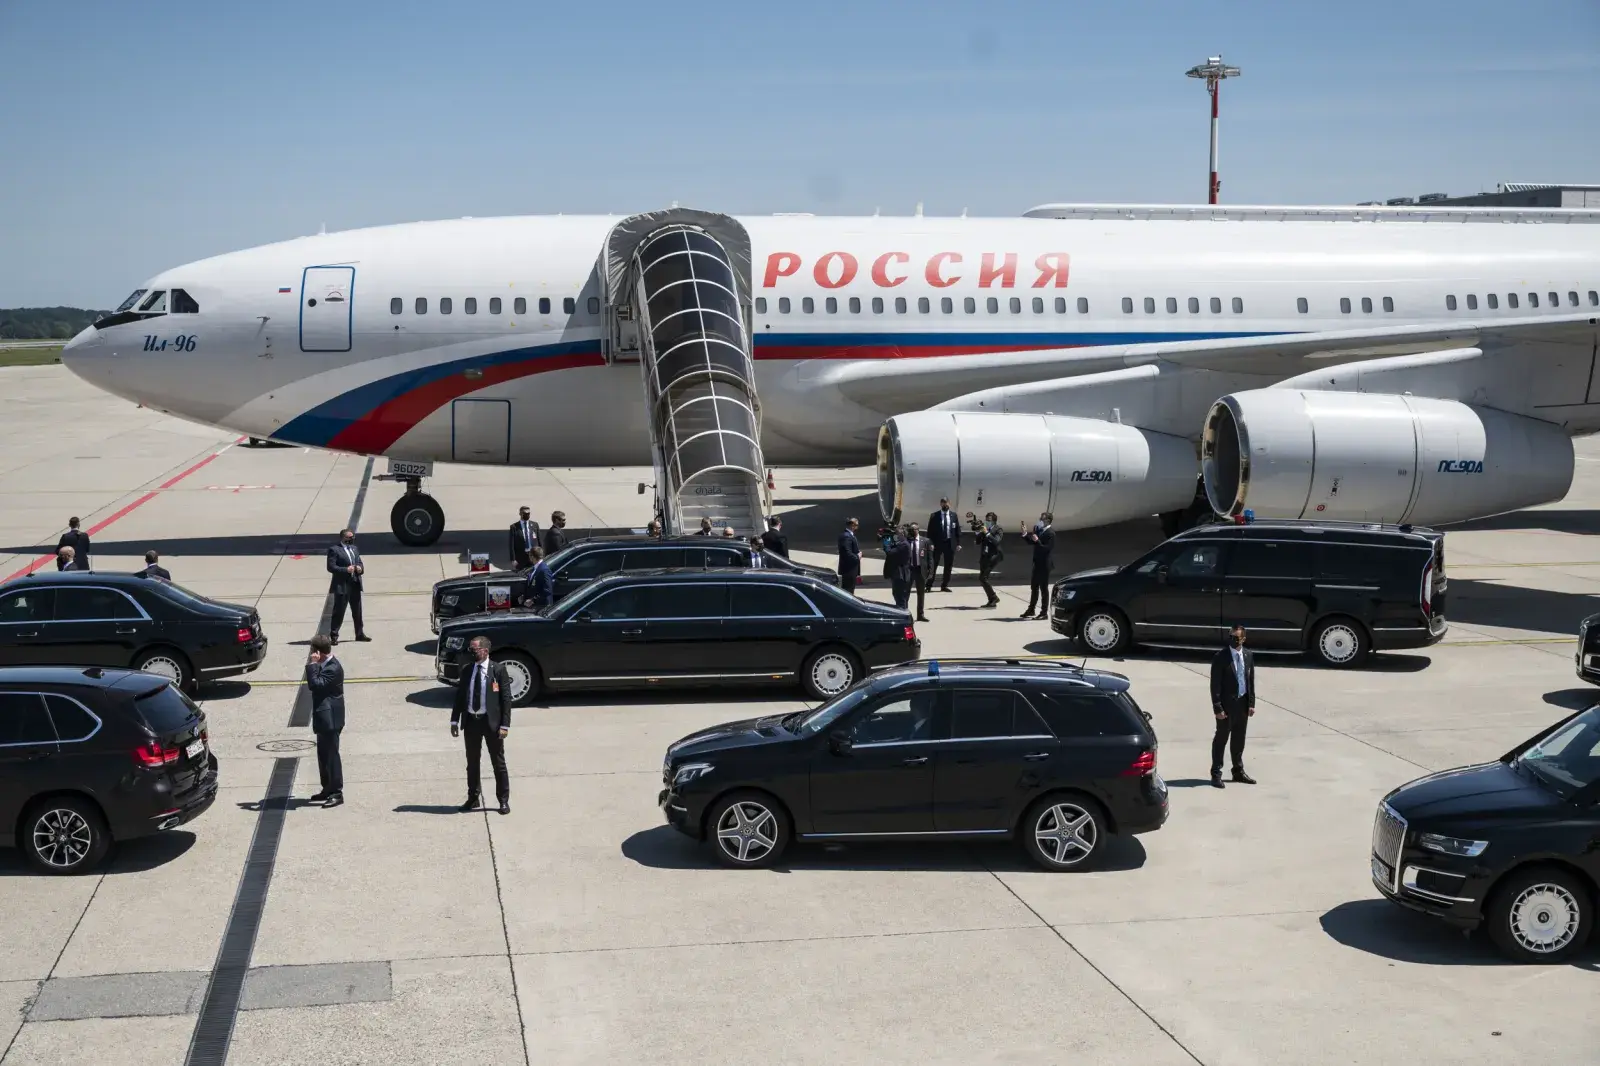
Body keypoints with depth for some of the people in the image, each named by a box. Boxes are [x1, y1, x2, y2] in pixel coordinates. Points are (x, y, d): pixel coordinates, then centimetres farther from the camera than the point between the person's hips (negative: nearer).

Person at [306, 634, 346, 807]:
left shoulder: (333, 668, -21)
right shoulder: (325, 665, 10)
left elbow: (315, 684, -26)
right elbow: (314, 684, 13)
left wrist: (312, 665, -22)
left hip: (330, 718, -10)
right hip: (324, 717, 10)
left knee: (331, 755, -5)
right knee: (324, 754, 17)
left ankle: (337, 793, -1)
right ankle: (328, 789, 26)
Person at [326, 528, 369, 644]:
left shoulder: (354, 548, 16)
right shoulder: (334, 550, -7)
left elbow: (360, 563, 22)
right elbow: (331, 567, -14)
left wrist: (360, 568, -1)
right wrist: (346, 570, -22)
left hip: (355, 585, 7)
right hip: (342, 586, -7)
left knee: (357, 611, 13)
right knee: (339, 612, -3)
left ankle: (360, 634, 23)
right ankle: (333, 635, 3)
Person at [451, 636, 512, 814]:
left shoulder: (498, 669, -7)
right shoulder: (467, 670, 6)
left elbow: (506, 698, -8)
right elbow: (459, 696, 10)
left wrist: (505, 725, -13)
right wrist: (455, 720, 3)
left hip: (491, 721, -4)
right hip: (471, 721, 4)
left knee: (498, 763, 4)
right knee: (472, 762, 13)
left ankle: (504, 801, 13)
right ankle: (472, 799, 25)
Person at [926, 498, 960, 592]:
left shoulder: (953, 515, 6)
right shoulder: (934, 516, -2)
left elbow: (957, 529, 7)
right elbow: (930, 531, -3)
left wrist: (958, 543, 1)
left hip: (950, 543, 3)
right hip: (937, 543, -3)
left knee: (948, 566, 6)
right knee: (933, 565, 0)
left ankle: (944, 585, 14)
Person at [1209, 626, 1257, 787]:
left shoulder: (1248, 655, 4)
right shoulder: (1220, 657, -14)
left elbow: (1251, 681, 10)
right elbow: (1215, 685, -14)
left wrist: (1251, 703, 5)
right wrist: (1218, 708, -17)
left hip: (1243, 703, 5)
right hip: (1227, 704, -5)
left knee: (1239, 739, 16)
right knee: (1221, 739, 2)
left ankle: (1238, 771, 28)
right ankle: (1216, 774, 8)